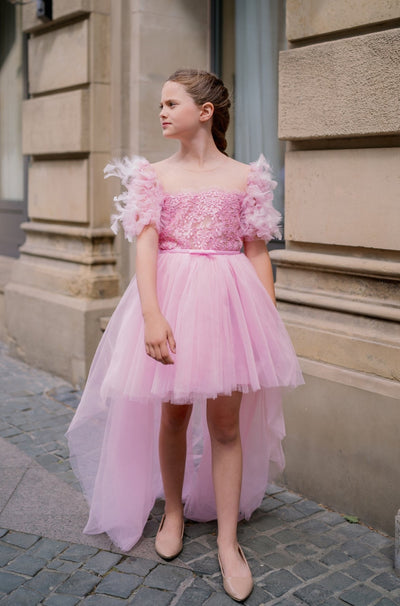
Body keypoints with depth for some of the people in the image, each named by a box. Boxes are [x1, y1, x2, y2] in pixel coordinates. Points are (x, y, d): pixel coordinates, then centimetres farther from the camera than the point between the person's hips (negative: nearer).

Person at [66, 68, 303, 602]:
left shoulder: (244, 177, 5)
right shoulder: (154, 175, 4)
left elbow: (257, 253, 5)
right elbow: (146, 244, -6)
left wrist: (270, 324, 1)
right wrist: (152, 314, -18)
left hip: (229, 298, 0)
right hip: (172, 295, 1)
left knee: (226, 421, 3)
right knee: (173, 413, 8)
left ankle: (228, 543, 14)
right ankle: (174, 510, 33)